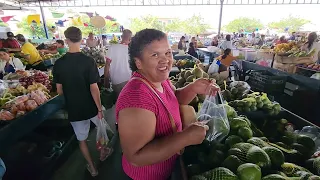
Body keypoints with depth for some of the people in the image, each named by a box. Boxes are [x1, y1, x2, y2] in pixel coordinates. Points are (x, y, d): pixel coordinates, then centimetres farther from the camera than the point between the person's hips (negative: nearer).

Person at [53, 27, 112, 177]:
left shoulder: (59, 63, -8)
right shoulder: (88, 61, -17)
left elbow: (59, 91, 0)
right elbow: (94, 88, -18)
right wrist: (100, 109, -9)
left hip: (74, 109, 2)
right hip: (91, 107, -2)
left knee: (81, 139, 19)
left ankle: (92, 167, 34)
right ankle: (103, 152, 45)